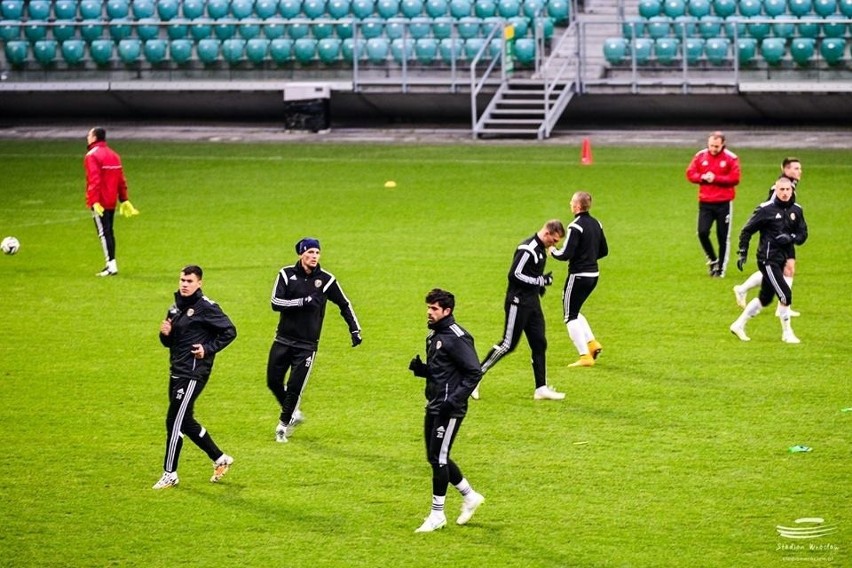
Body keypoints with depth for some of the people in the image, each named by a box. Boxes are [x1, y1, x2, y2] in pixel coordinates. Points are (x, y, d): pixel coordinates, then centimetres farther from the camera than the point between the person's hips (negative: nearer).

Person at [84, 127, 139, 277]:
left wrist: (94, 201, -24)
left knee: (104, 233, -7)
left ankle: (111, 266, -11)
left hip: (99, 202, -8)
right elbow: (121, 180, 14)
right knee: (108, 232, 15)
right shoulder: (113, 155, 13)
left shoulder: (92, 156, -12)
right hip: (111, 201, 8)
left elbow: (94, 181, -21)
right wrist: (123, 200, 18)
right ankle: (110, 264, 19)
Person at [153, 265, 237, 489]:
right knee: (186, 422, 14)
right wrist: (165, 334, -2)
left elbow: (229, 331, -10)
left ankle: (170, 474, 1)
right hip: (177, 372, 9)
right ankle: (220, 459, 27)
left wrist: (208, 349, -17)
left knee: (175, 422, -7)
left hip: (193, 374, -9)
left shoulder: (206, 308, -11)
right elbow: (169, 342, 20)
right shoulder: (176, 307, 14)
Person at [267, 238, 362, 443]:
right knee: (273, 381, 3)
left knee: (295, 386, -5)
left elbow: (344, 305, 9)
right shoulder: (287, 274, -3)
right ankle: (293, 414, 27)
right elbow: (276, 302, -13)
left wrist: (355, 330, 5)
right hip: (283, 339, 2)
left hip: (307, 345, -2)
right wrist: (303, 301, -23)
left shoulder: (326, 279, -3)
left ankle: (284, 423, 15)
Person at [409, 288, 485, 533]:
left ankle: (437, 514, 3)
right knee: (435, 458, 13)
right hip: (433, 407, 10)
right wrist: (420, 368, 1)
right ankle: (470, 496, 29)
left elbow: (474, 372, -18)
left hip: (449, 409, -10)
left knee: (438, 458, -6)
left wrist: (454, 400, -23)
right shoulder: (433, 335, 13)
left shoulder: (457, 337, -15)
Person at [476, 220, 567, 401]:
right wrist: (540, 281, -19)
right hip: (518, 302, -10)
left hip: (532, 303, 10)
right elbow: (515, 274, -23)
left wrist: (542, 282, 9)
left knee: (539, 344, 6)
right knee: (508, 344, -7)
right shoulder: (527, 249, -19)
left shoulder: (541, 249, 12)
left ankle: (541, 388, 9)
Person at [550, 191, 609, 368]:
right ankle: (592, 343, 12)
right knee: (575, 312, 24)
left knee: (570, 316, 1)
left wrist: (552, 251, -1)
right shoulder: (596, 224, 8)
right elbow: (604, 251, 15)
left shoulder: (576, 227, -17)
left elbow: (566, 254, -20)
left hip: (578, 276, -8)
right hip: (593, 275, 8)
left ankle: (585, 356, -3)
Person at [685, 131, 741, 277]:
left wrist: (715, 178, -17)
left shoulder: (731, 158, -6)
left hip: (724, 203, -2)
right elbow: (690, 173, 5)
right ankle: (712, 260, 15)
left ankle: (721, 268, 14)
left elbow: (735, 178, -11)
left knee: (723, 237, 2)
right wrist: (703, 177, -13)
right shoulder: (700, 156, 4)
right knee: (702, 232, -10)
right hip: (705, 203, 2)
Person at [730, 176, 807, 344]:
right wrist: (742, 253, -6)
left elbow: (803, 234, 10)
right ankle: (786, 333, 1)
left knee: (765, 298, 14)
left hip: (782, 260, 7)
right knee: (785, 295, -11)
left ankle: (739, 325, 27)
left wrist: (791, 238, -11)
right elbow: (747, 230, -3)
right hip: (768, 259, -7)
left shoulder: (796, 210, 7)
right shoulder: (766, 209, -10)